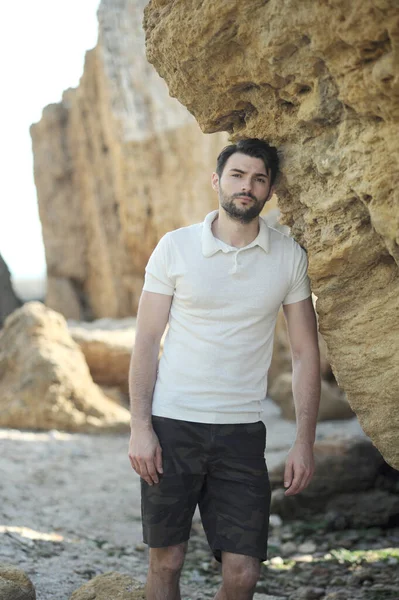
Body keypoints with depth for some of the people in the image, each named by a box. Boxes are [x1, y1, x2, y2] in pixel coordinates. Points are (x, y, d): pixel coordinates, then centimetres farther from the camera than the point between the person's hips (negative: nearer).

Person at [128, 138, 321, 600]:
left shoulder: (289, 257, 3)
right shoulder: (174, 247, 0)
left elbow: (305, 354, 5)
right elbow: (145, 342, 1)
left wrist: (304, 442, -1)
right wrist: (140, 427, -8)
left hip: (241, 432, 1)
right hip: (171, 427, -1)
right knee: (165, 561, 5)